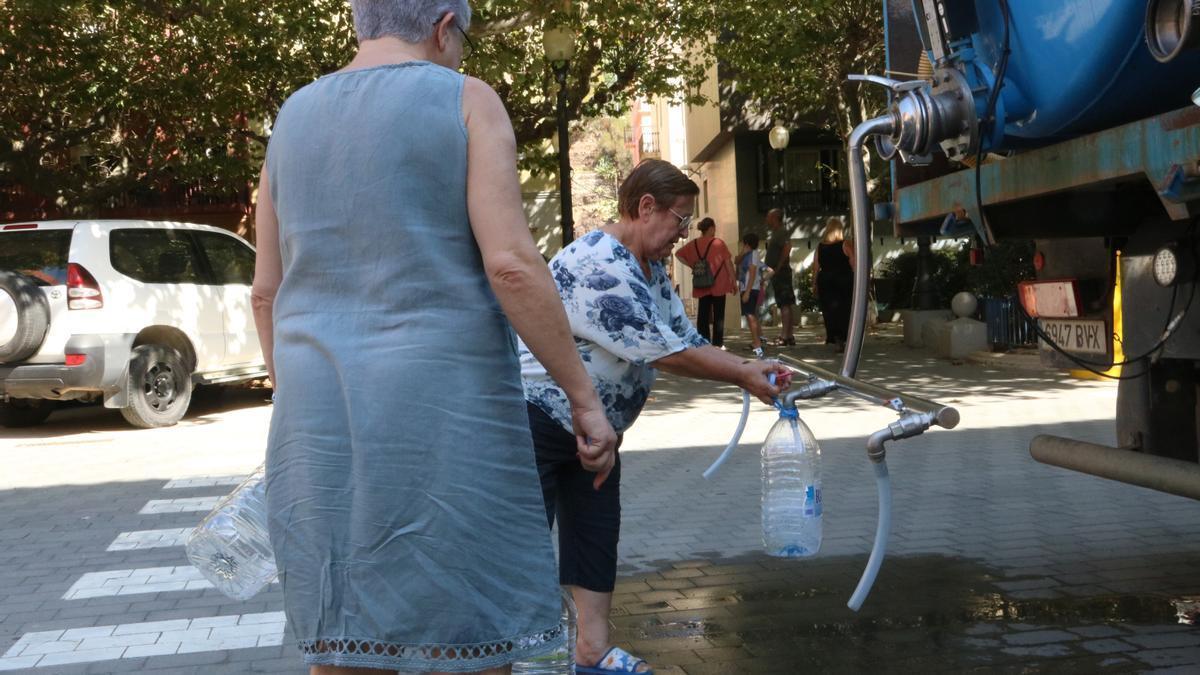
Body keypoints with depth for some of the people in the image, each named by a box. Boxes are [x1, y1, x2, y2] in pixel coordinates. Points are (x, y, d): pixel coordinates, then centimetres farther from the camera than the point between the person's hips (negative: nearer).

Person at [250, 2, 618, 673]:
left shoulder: (294, 120, 12)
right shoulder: (467, 102, -3)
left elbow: (267, 291, 12)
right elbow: (511, 263, -14)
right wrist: (584, 396, -8)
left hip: (322, 414, 5)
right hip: (446, 409, -5)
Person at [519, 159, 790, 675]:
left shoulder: (652, 269, 7)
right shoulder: (598, 266, -27)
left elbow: (686, 341, 9)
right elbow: (665, 354, -27)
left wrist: (748, 366, -5)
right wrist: (743, 377, -17)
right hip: (539, 417, -10)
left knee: (597, 534, 10)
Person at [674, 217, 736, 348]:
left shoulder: (693, 244, 4)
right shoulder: (718, 243, -8)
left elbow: (679, 255, 12)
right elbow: (728, 263, -6)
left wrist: (692, 265, 11)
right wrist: (734, 280, 2)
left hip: (701, 286, 4)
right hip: (718, 285, -4)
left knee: (703, 315, 6)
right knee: (718, 315, 2)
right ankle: (717, 343, 0)